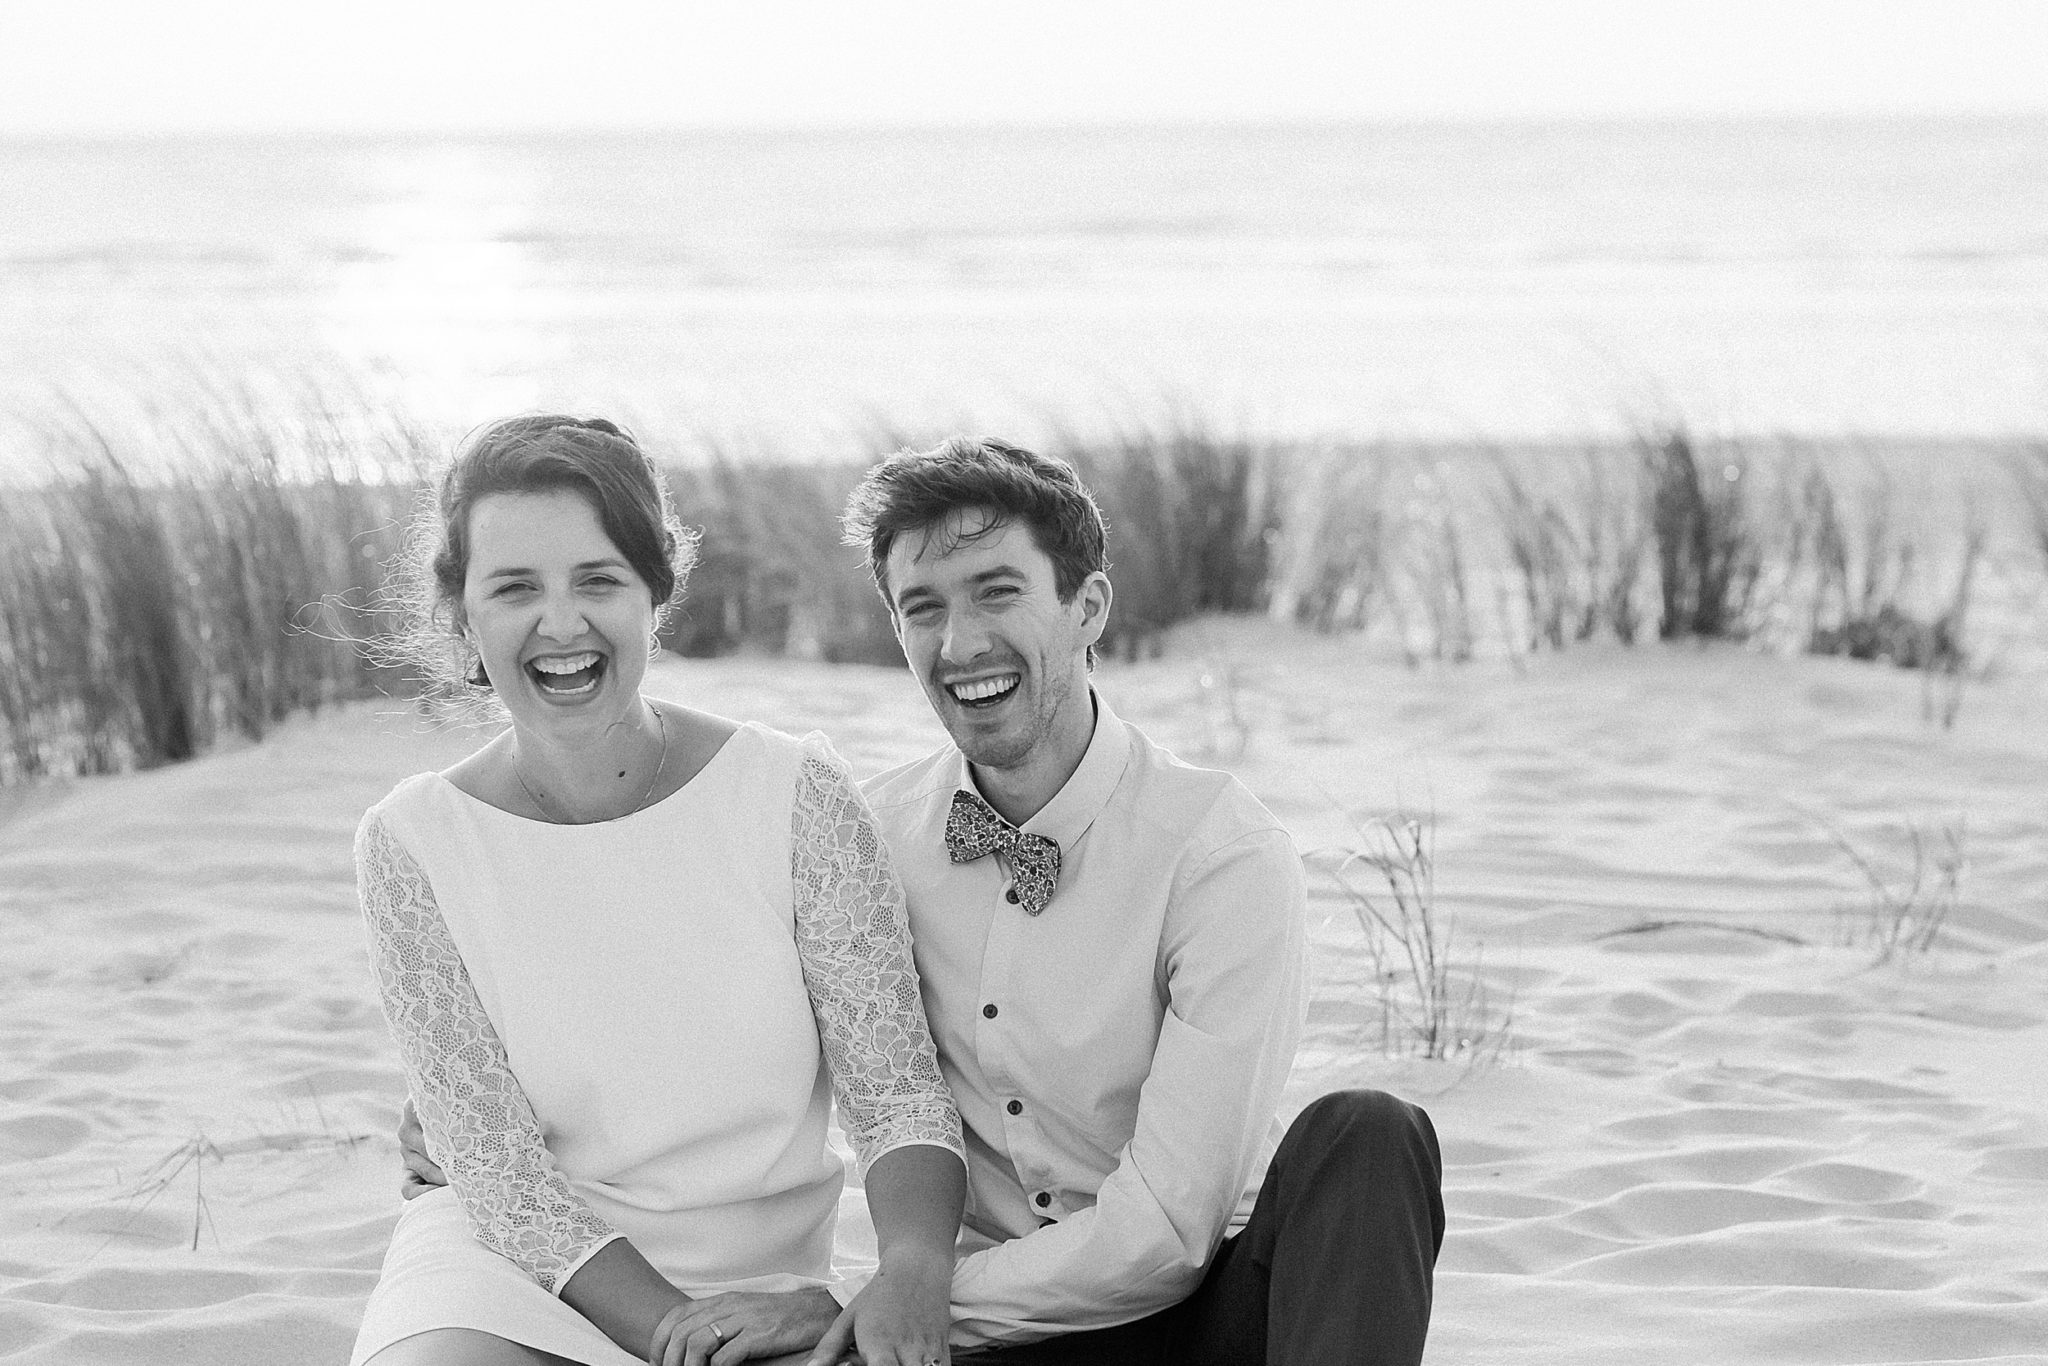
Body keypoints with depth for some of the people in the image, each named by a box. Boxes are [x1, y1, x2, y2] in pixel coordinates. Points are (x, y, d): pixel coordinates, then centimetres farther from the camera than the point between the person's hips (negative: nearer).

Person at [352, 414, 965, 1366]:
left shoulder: (795, 797, -5)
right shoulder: (412, 844, -5)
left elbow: (894, 1091, -5)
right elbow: (492, 1156, -6)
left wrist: (912, 1270, -25)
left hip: (765, 1279, 1)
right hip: (513, 1267, -1)